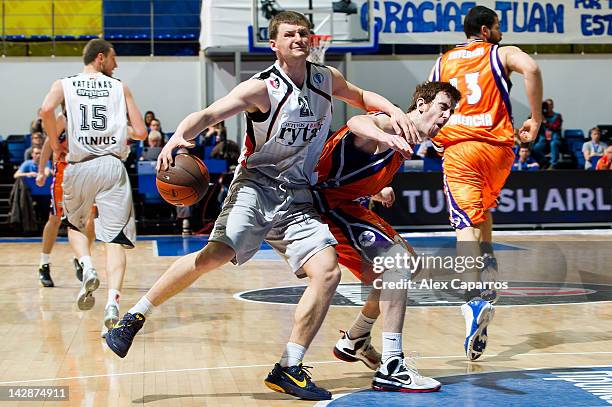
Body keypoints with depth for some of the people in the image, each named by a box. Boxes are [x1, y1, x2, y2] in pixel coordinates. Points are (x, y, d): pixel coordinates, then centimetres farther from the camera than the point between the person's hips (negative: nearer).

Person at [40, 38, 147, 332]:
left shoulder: (64, 85, 11)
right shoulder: (120, 88, 11)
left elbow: (46, 110, -12)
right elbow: (141, 132, 5)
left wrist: (55, 143, 2)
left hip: (79, 167, 1)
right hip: (112, 166, -1)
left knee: (75, 225, 26)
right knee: (115, 238, -2)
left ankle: (87, 268, -1)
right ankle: (112, 302, -21)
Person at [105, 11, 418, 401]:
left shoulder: (327, 79, 8)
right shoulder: (262, 88, -10)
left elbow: (362, 97, 27)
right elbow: (208, 114, -21)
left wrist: (393, 110, 6)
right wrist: (179, 135, -42)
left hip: (298, 196, 5)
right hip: (257, 185, -5)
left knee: (328, 272, -13)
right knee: (216, 254, -27)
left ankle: (288, 369, -5)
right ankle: (134, 318, -10)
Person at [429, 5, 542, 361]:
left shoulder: (443, 61, 20)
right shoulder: (502, 53, 11)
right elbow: (531, 68, -12)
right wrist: (536, 119, -6)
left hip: (456, 148, 0)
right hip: (497, 146, 0)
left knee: (467, 226, -10)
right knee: (483, 208, 28)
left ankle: (475, 301, -29)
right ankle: (488, 270, 12)